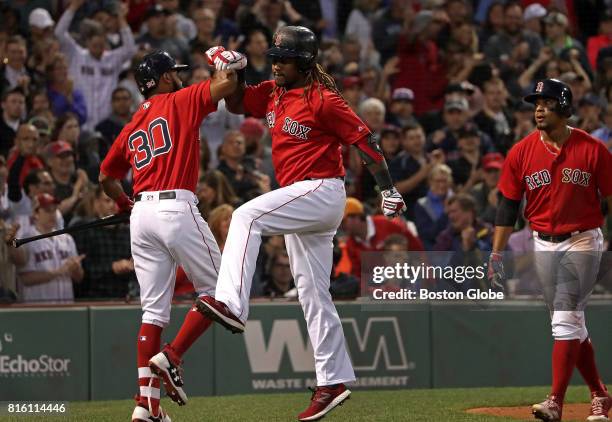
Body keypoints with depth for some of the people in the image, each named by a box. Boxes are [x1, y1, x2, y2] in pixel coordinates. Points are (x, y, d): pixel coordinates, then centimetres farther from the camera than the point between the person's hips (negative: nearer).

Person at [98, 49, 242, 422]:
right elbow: (227, 84, -5)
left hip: (141, 213, 6)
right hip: (177, 207, -6)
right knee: (216, 290, 5)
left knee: (154, 308, 6)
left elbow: (107, 176, 25)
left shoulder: (133, 125, 20)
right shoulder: (180, 102, 4)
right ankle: (171, 357, -10)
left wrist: (125, 204, 41)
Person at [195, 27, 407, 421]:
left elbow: (363, 138, -13)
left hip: (322, 192, -9)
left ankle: (232, 305, -38)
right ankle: (333, 381, 12)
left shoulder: (322, 99, -12)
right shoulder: (273, 93, 11)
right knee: (312, 295, 9)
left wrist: (389, 188, -18)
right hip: (301, 203, 9)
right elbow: (236, 103, 20)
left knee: (247, 216, -27)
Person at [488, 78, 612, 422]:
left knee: (566, 321, -13)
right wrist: (496, 255, 0)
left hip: (583, 241, -4)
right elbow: (508, 206, 5)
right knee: (571, 324, 9)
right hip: (544, 245, 4)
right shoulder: (522, 152, 1)